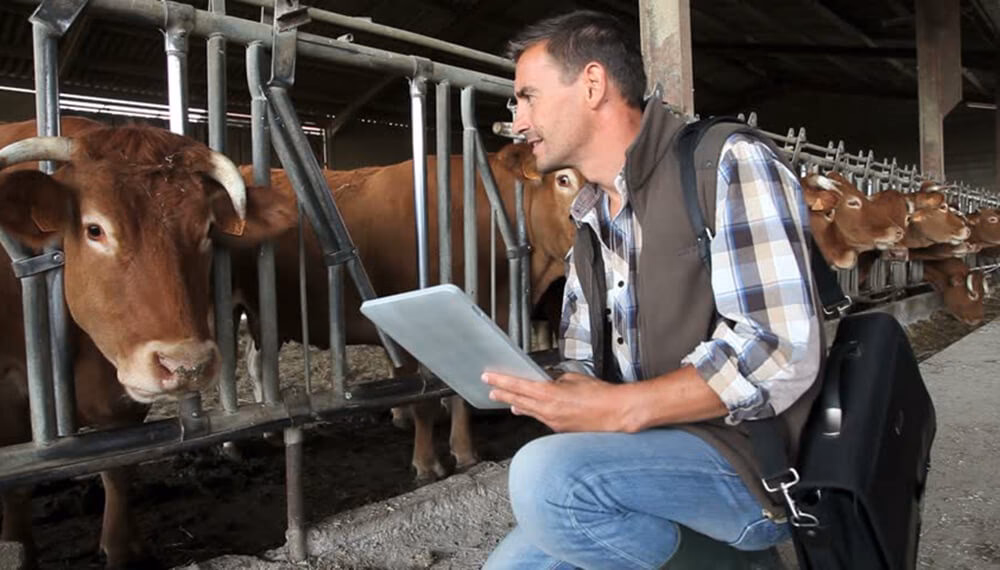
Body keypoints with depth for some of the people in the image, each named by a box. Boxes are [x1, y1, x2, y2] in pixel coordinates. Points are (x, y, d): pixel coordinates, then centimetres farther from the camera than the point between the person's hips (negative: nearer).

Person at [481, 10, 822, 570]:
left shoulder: (728, 163, -11)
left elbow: (780, 353, -21)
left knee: (546, 473, -30)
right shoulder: (590, 223, 14)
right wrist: (529, 390, -8)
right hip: (645, 455, 8)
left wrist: (623, 409, -25)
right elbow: (583, 368, 14)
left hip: (752, 462, -7)